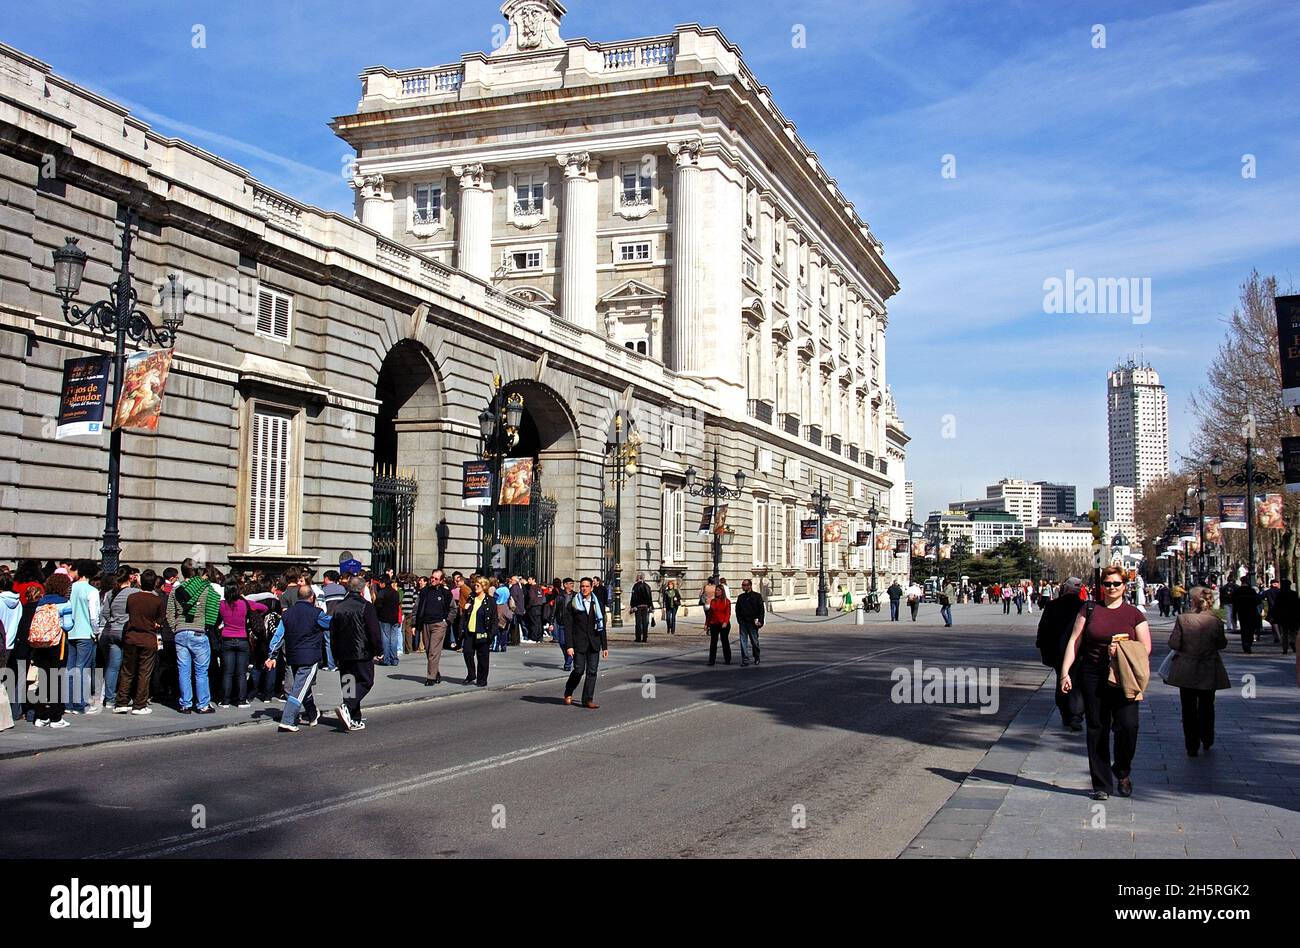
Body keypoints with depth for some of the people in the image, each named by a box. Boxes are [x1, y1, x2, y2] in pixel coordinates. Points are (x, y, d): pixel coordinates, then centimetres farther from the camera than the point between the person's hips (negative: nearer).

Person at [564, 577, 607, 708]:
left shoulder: (597, 604, 8)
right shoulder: (573, 604, 1)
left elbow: (602, 627, 11)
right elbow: (569, 627, -2)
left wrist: (605, 646, 8)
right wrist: (569, 646, -10)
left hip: (594, 643, 3)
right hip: (579, 643, -3)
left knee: (592, 672, -1)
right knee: (579, 670, -4)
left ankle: (588, 699, 6)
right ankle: (568, 693, 21)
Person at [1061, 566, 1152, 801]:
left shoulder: (1134, 613, 8)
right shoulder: (1090, 610, 9)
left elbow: (1145, 647, 5)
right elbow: (1074, 641, 5)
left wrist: (1122, 651, -13)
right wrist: (1065, 671, -3)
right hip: (1093, 677, 1)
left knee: (1127, 725, -14)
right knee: (1097, 730, 3)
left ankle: (1122, 772, 13)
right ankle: (1101, 784, 12)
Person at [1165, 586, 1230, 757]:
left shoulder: (1182, 619, -16)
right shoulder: (1215, 622, -12)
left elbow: (1174, 644, -13)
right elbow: (1222, 644, 0)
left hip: (1186, 672, -1)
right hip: (1209, 672, 1)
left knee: (1189, 709, 8)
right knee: (1207, 707, 21)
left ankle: (1192, 746, 9)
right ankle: (1207, 741, 33)